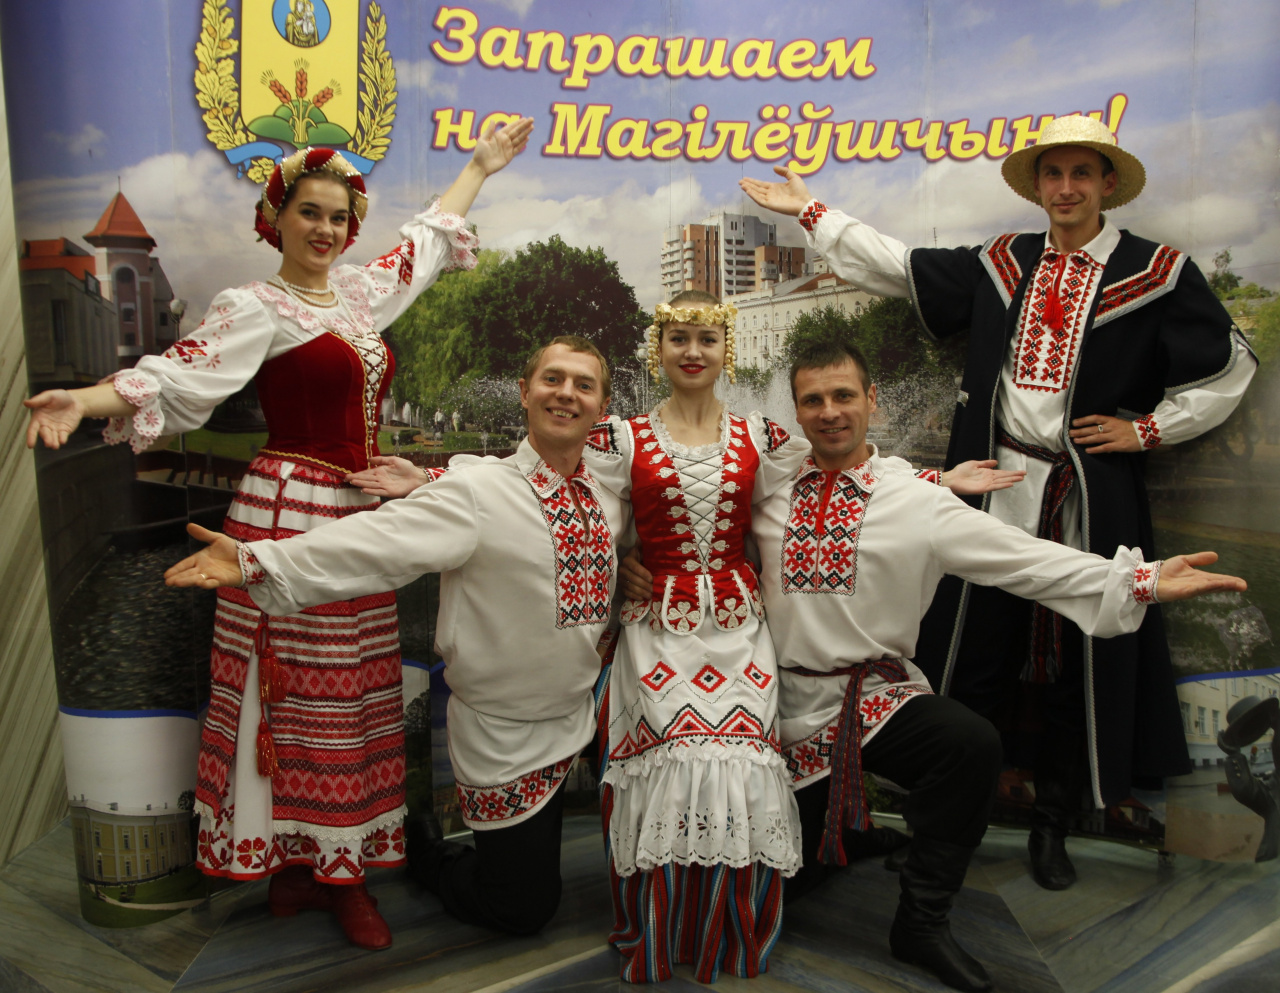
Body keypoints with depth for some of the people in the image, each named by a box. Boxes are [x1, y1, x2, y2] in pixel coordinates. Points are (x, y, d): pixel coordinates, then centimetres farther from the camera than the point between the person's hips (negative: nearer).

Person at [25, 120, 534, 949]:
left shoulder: (362, 292, 16)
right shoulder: (257, 307, -3)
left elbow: (429, 237, 31)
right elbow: (182, 373, -16)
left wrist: (481, 165, 40)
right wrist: (90, 397, -33)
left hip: (361, 512, 7)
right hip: (289, 512, -7)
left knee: (352, 693, 10)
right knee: (293, 689, 0)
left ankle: (339, 864, 21)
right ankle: (297, 861, 14)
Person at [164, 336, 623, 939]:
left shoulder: (607, 500, 0)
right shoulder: (476, 491, -19)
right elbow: (379, 541, -31)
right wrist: (255, 562, -41)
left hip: (575, 717, 5)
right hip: (504, 735, -5)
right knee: (521, 909, 8)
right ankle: (420, 849, 32)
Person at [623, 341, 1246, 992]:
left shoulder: (917, 501, -4)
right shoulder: (767, 490, 2)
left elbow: (1024, 559, -10)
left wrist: (1143, 581, -18)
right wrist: (638, 563, -3)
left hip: (881, 696, -1)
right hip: (789, 701, 1)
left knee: (972, 744, -30)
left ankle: (921, 921, -8)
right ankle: (836, 818, 41)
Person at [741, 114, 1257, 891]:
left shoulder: (1157, 272, 1)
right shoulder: (1002, 264, 10)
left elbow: (1230, 365, 6)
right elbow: (900, 268, 12)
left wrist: (1148, 428, -2)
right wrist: (810, 212, 12)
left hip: (1088, 498, -2)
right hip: (994, 486, 2)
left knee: (1075, 665, 7)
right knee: (970, 648, 7)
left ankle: (1053, 827, 25)